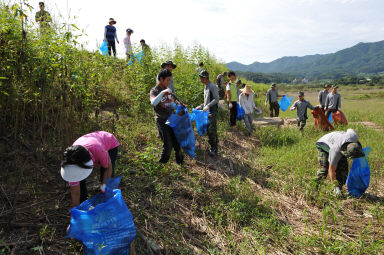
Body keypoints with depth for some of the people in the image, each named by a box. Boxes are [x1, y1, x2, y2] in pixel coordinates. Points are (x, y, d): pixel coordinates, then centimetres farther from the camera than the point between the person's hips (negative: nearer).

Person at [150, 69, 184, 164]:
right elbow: (153, 103, -32)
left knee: (177, 143, 12)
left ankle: (180, 162, 30)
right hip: (162, 122, -6)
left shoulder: (167, 90, 11)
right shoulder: (154, 91, -10)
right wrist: (163, 93, -38)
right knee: (168, 145, -9)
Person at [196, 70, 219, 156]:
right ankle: (213, 148, 27)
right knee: (208, 130, 14)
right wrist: (201, 106, 16)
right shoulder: (205, 87, 17)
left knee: (212, 130, -9)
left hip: (212, 111, -9)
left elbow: (216, 99, -17)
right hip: (207, 112, 9)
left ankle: (214, 149, 0)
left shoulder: (212, 86, -11)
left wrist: (208, 106, -25)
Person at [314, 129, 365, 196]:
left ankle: (338, 189, -1)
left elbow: (349, 130, -5)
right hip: (324, 146, -6)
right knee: (325, 169, -21)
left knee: (343, 168, -10)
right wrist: (335, 184, -27)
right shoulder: (336, 151, -42)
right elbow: (331, 170, -30)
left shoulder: (353, 136, -34)